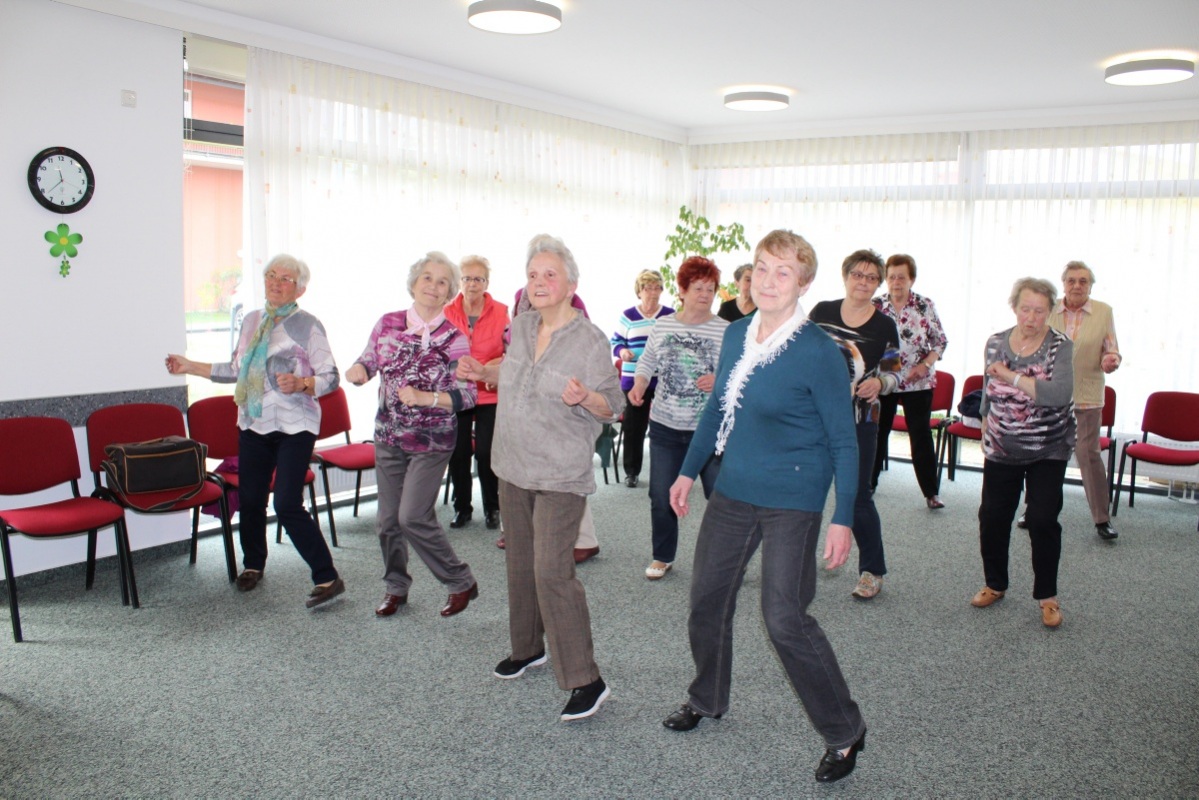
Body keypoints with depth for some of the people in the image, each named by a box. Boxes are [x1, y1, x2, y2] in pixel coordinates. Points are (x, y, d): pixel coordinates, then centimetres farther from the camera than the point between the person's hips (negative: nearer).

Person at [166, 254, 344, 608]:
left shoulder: (307, 326, -7)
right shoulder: (251, 321, 11)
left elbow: (331, 378, -9)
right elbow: (237, 370, 21)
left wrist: (300, 383, -26)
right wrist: (190, 367, 19)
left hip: (294, 426, -6)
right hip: (253, 423, 6)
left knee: (287, 505, -13)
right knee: (250, 499, 11)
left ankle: (327, 578, -3)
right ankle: (253, 565, 36)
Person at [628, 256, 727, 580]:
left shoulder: (725, 331, -6)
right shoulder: (662, 326, 4)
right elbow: (647, 363, 13)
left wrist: (720, 380, -25)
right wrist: (639, 385, -6)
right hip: (665, 426, 3)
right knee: (661, 496, 11)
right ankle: (663, 556, 29)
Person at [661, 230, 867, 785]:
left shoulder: (818, 352, -16)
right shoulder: (736, 334, 2)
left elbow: (843, 441, -11)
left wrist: (843, 518, -14)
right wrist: (689, 471, 16)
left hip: (792, 501, -6)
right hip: (733, 491, 7)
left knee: (784, 619, -6)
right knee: (706, 599, 14)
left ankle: (845, 732, 14)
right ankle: (707, 699, 38)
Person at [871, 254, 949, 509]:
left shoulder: (925, 306, -4)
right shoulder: (876, 306, -1)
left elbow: (941, 342, -1)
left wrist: (925, 365, -15)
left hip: (918, 382, -1)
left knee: (921, 436, 2)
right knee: (878, 432, 12)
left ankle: (931, 492, 9)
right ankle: (869, 482, 27)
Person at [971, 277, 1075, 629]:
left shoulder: (1061, 346, -12)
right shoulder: (995, 343, -1)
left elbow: (1060, 394, -29)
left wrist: (1011, 377, -29)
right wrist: (985, 437, 18)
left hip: (1048, 451, -3)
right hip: (1002, 450, 3)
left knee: (1043, 521, -4)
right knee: (992, 517, 7)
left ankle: (1047, 596, 13)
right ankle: (995, 584, 27)